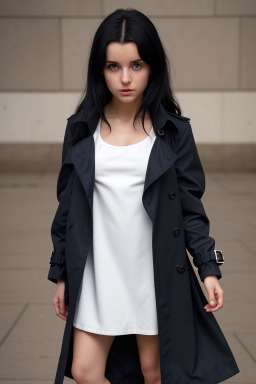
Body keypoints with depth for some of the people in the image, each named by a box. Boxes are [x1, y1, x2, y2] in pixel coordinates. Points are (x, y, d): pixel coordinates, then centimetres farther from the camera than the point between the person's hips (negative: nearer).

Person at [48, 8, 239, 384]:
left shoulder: (172, 130, -3)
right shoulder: (82, 128, 2)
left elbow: (189, 204, 2)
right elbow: (68, 205, 7)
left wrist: (209, 268, -5)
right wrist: (61, 275, 8)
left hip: (154, 268, -1)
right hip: (100, 268, 2)